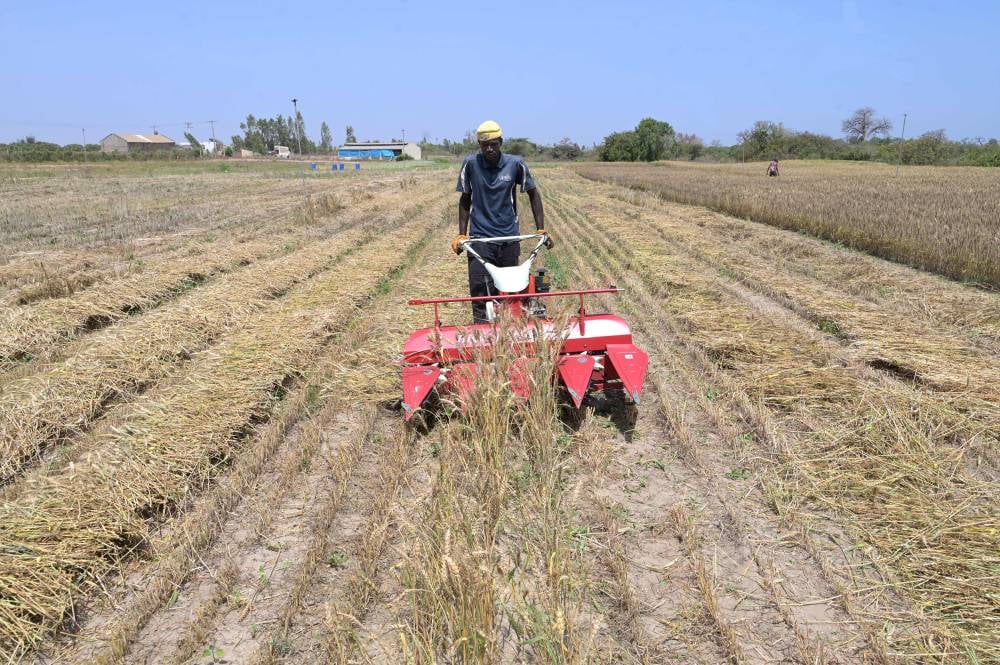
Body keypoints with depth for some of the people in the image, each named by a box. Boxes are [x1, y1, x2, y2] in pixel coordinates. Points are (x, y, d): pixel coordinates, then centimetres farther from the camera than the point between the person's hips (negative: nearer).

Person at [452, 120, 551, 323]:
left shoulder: (515, 163, -3)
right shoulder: (471, 163, -4)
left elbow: (533, 194, 8)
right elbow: (465, 199, 6)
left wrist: (540, 229, 3)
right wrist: (461, 234, 1)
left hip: (510, 237, 1)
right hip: (480, 238, -1)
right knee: (481, 292, -8)